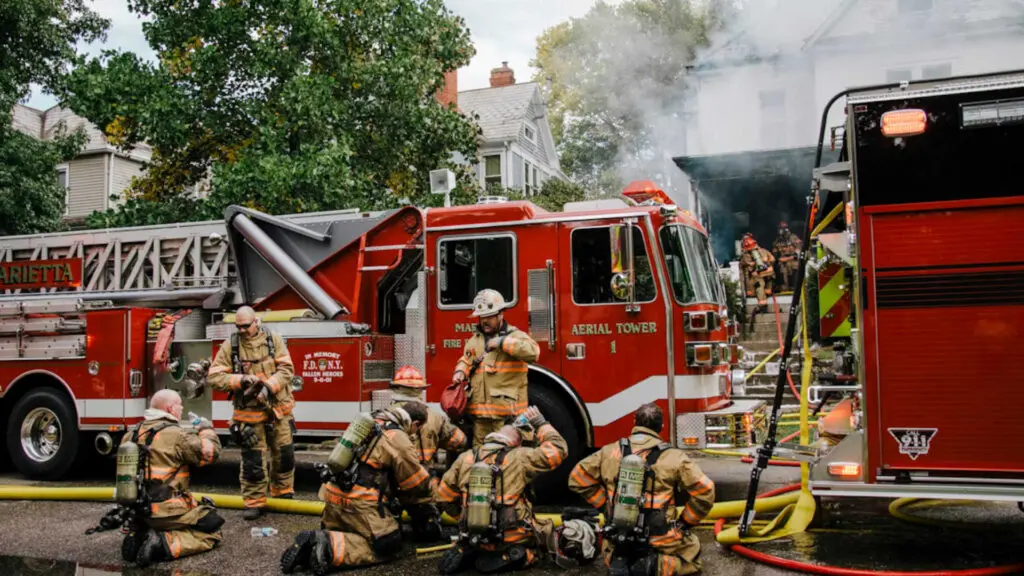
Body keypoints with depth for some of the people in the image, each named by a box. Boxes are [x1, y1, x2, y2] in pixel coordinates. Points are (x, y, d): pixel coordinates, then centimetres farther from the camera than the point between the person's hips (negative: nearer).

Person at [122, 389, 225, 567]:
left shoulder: (132, 435, 7)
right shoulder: (175, 434, -16)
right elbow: (211, 452, -11)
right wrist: (206, 429, 7)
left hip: (137, 511, 8)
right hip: (168, 511, -8)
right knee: (211, 532, 4)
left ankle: (140, 535, 5)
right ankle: (165, 544, -16)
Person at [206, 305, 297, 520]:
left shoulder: (274, 340, -1)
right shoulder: (229, 346, -3)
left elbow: (286, 369, -7)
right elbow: (214, 377, -5)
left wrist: (269, 386, -22)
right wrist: (240, 380, -19)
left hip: (278, 409, 2)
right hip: (249, 412, -1)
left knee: (284, 454, 12)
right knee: (253, 459, 1)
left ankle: (283, 493, 31)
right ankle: (254, 502, 14)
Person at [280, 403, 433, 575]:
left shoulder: (370, 422, 15)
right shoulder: (399, 439, -9)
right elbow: (419, 483, -1)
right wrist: (430, 486, 21)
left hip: (335, 496, 8)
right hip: (360, 503, -8)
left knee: (341, 535, 28)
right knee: (389, 547, 0)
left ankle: (311, 545, -2)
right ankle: (329, 546, -15)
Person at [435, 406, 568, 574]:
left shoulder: (465, 458, 4)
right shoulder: (518, 457, -7)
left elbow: (443, 497, 9)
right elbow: (557, 449, -2)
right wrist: (541, 424, 11)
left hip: (475, 538, 4)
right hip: (511, 539, -4)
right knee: (546, 529, 23)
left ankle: (466, 553, 5)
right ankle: (517, 556, -5)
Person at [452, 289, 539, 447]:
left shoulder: (515, 336, -3)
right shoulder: (474, 340, 17)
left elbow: (532, 351, -21)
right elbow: (465, 361, 30)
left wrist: (502, 342, -20)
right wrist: (460, 372, 7)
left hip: (507, 412, -6)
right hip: (479, 411, 6)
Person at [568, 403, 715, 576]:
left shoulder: (609, 452, 1)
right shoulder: (673, 457, -7)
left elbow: (577, 479, 7)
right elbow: (704, 491, -8)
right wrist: (684, 523, 6)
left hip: (619, 541, 4)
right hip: (661, 542, -4)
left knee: (612, 553, 38)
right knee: (692, 548, 25)